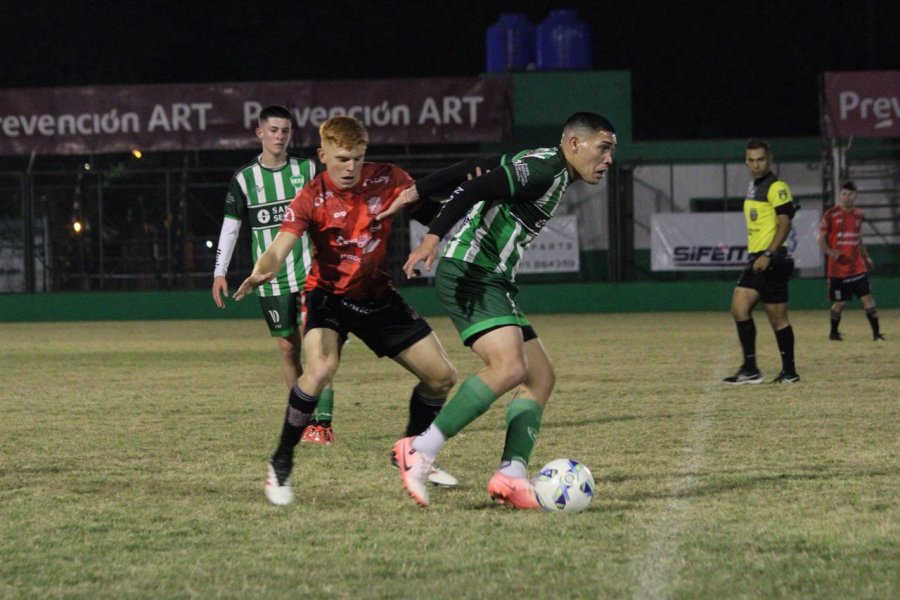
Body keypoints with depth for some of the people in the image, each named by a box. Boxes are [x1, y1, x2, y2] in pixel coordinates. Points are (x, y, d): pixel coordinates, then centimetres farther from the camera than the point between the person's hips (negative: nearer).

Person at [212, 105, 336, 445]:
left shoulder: (308, 170, 4)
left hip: (309, 274, -1)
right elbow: (230, 226, 7)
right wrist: (220, 272, 2)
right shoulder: (244, 179, 3)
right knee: (288, 348, 3)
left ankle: (323, 423, -12)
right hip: (271, 280, 1)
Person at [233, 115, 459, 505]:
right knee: (320, 369, -33)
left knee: (442, 377, 3)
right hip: (329, 294, -5)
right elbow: (279, 249, -31)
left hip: (377, 294, 5)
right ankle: (280, 465, -17)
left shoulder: (385, 180, -10)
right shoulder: (312, 198, -20)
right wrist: (261, 272, -55)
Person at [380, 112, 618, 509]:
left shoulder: (541, 168, 22)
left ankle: (512, 475, -7)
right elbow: (475, 189, -20)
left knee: (540, 377, 5)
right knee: (509, 367, -26)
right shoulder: (546, 168, -10)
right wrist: (434, 237, -29)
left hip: (491, 282, 11)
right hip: (470, 272, -11)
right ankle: (422, 450, -23)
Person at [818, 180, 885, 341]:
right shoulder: (831, 215, -5)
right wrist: (831, 252, -21)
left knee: (867, 298, -6)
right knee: (840, 302, 4)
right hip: (837, 267, -3)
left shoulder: (858, 215, 9)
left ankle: (876, 333, -5)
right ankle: (833, 332, 25)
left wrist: (866, 257, 15)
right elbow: (822, 240, -3)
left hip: (857, 266, 3)